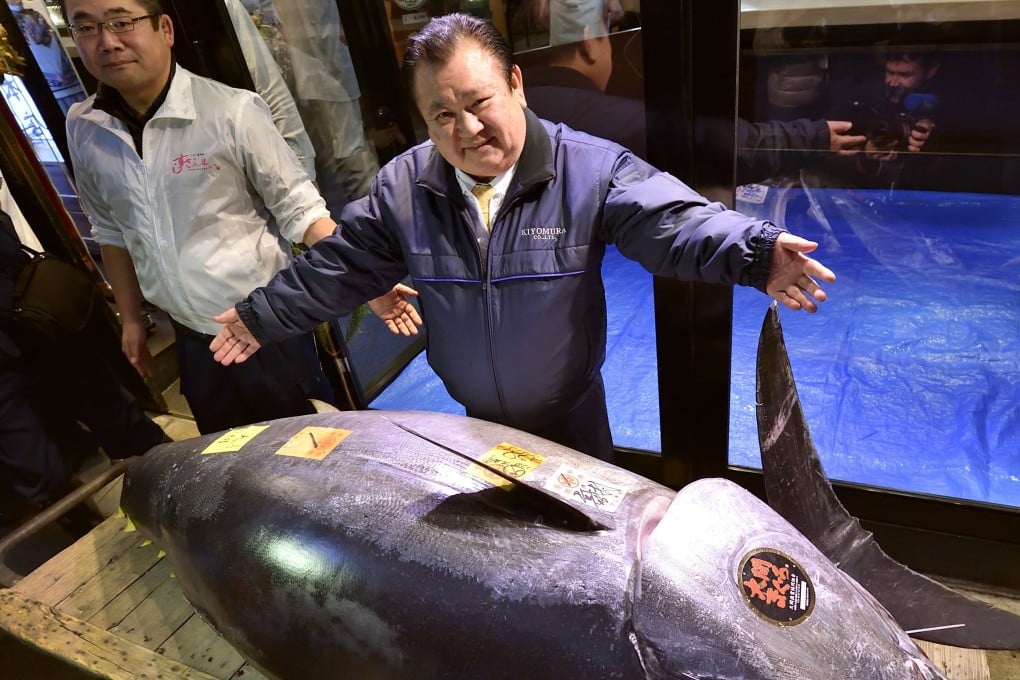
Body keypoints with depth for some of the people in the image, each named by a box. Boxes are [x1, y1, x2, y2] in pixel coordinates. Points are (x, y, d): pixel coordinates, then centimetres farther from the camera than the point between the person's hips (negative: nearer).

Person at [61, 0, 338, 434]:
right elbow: (112, 231, 12)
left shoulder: (231, 111, -17)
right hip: (192, 340, 5)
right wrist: (131, 320, 16)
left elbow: (300, 208, -14)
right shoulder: (83, 130, 0)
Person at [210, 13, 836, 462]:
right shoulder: (403, 187, -10)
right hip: (476, 420, 3)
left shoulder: (592, 168, -19)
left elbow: (673, 222, -28)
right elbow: (340, 267, 1)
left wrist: (754, 252, -48)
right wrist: (263, 316, 9)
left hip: (572, 416, -2)